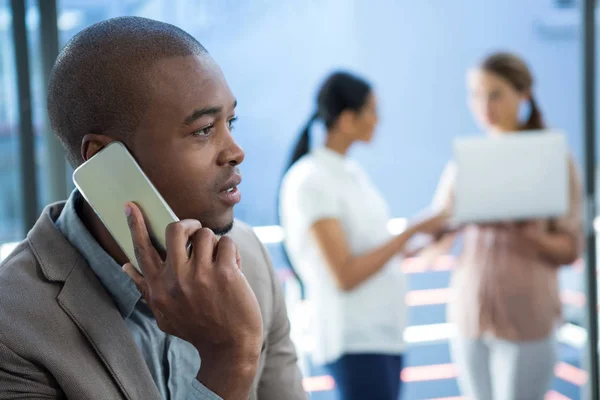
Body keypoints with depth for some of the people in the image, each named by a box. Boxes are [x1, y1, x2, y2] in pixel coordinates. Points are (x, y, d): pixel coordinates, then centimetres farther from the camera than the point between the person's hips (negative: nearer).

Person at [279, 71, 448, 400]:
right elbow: (346, 275, -18)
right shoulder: (310, 181, -14)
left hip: (385, 332, 8)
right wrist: (413, 231, -16)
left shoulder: (352, 172, 11)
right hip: (353, 341, -8)